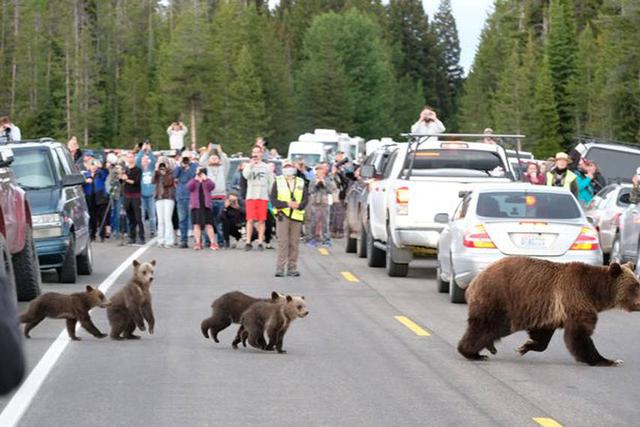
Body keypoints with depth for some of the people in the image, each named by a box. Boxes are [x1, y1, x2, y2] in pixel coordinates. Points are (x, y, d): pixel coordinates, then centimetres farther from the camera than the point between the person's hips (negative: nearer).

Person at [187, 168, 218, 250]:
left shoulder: (206, 183, 14)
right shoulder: (193, 182, 12)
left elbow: (212, 186, -8)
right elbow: (189, 187, -9)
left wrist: (205, 178, -13)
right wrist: (196, 179, -14)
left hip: (206, 206, 0)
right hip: (196, 206, 0)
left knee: (209, 225, -1)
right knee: (197, 225, -4)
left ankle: (213, 243, -1)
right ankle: (198, 243, -5)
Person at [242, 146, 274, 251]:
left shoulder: (266, 167, 12)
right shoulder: (249, 166, 9)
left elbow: (271, 182, 13)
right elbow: (246, 175, -12)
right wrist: (251, 165, -15)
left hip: (263, 197, 1)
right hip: (251, 196, -1)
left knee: (261, 220, -1)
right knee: (250, 220, -5)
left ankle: (260, 242, 4)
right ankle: (248, 242, -2)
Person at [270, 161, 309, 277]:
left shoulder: (301, 182, 12)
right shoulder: (278, 182, 5)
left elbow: (305, 198, 6)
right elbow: (273, 199, -3)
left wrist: (299, 205, -15)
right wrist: (287, 204, -14)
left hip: (297, 215, 2)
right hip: (282, 215, -2)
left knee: (294, 243, 3)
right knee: (283, 242, -8)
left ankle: (292, 268, 8)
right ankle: (280, 268, -6)